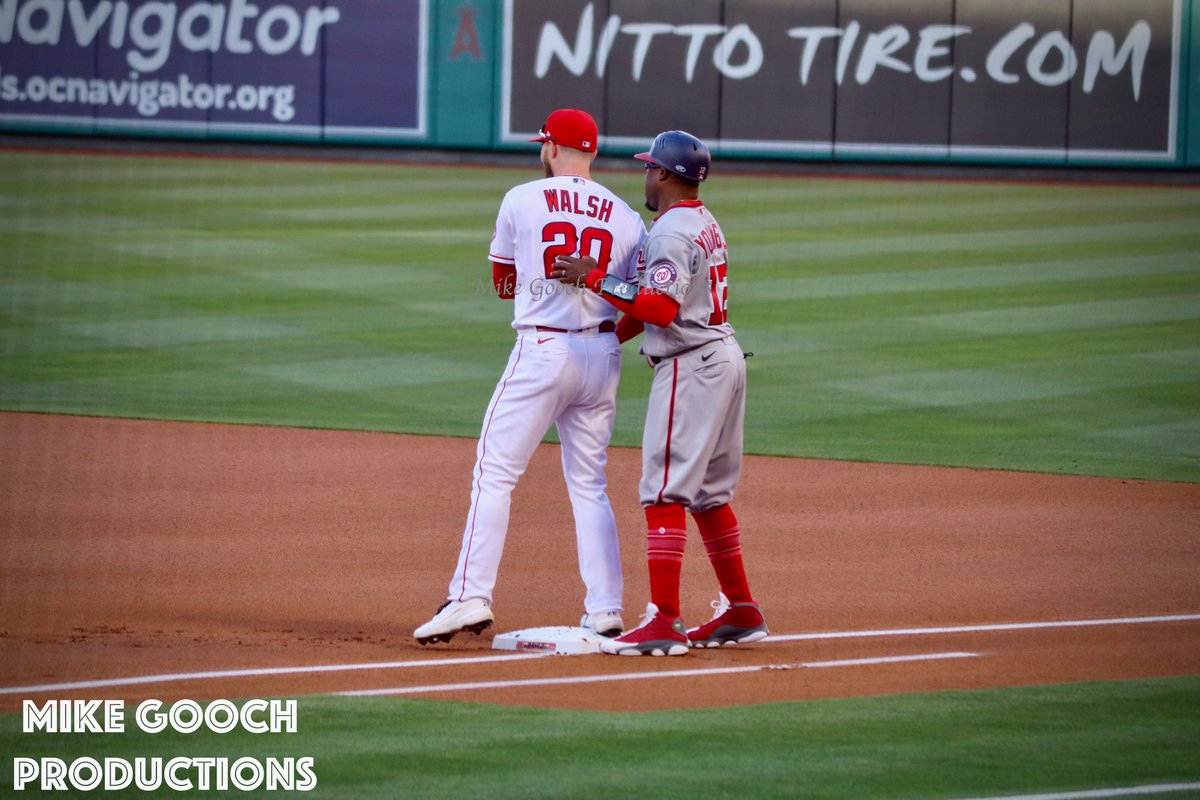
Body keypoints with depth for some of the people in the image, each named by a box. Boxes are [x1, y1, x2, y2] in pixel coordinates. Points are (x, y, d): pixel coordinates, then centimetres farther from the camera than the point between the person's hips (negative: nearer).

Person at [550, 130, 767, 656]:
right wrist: (606, 339, 20)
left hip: (690, 367, -10)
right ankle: (741, 612, 21)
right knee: (709, 492, 17)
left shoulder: (671, 232, -14)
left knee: (665, 491, -12)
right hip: (724, 357, 10)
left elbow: (662, 308, -26)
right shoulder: (706, 225, 17)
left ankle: (663, 622, -17)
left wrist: (596, 279, -21)